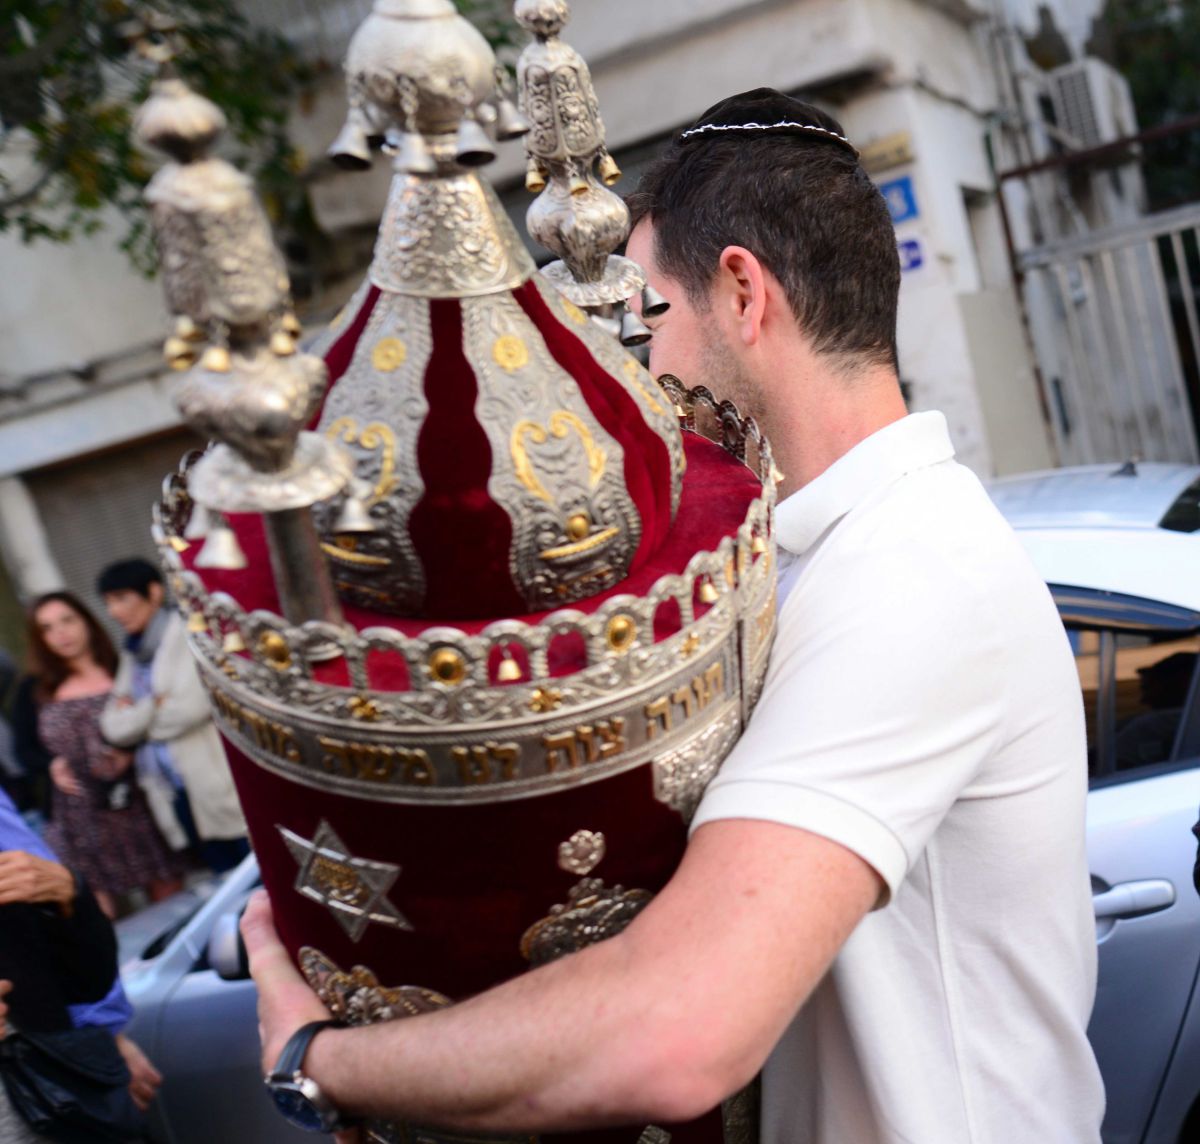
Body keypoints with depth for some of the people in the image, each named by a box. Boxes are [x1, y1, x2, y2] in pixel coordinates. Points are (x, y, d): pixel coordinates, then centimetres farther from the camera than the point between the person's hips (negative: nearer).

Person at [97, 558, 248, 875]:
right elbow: (113, 725, 9)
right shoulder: (133, 652, 17)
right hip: (174, 797, 6)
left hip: (219, 787, -6)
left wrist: (138, 717, 1)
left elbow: (192, 705, -15)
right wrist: (155, 707, -6)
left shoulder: (185, 632, -3)